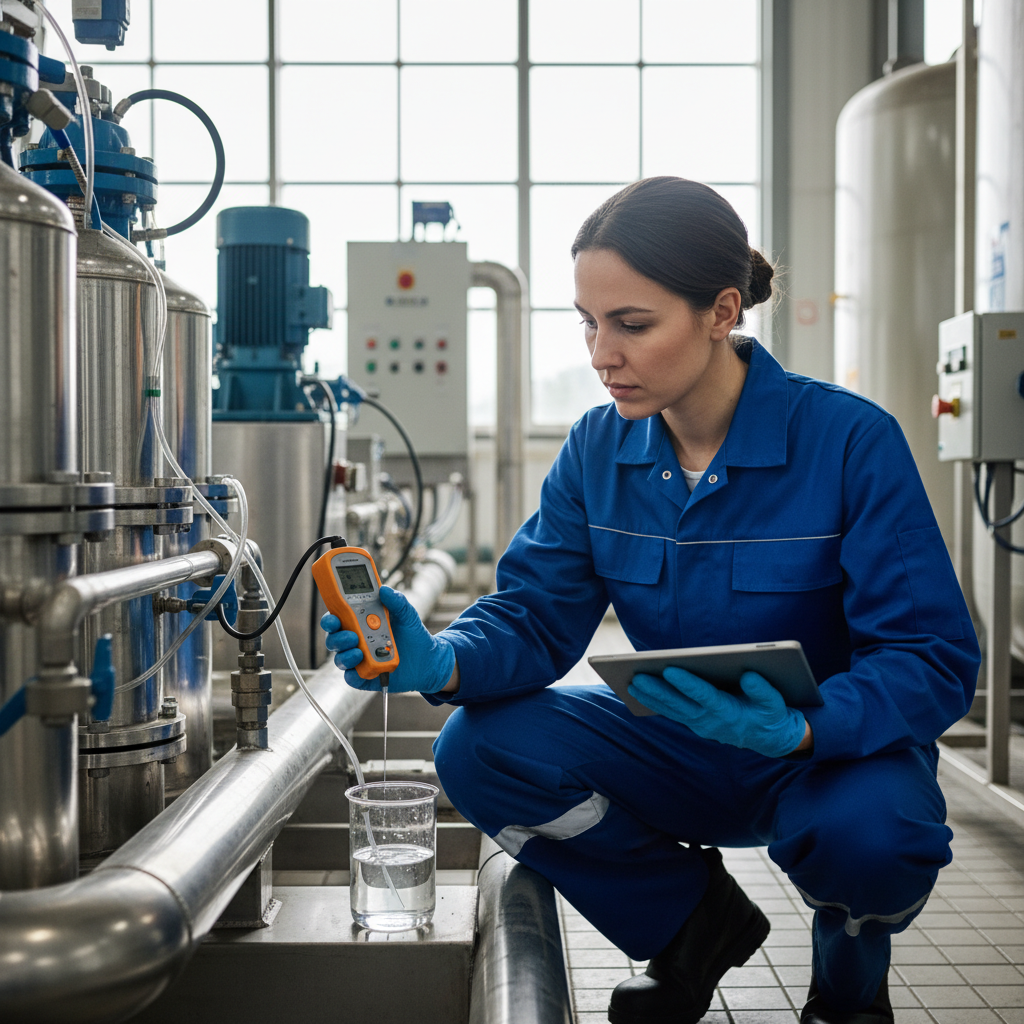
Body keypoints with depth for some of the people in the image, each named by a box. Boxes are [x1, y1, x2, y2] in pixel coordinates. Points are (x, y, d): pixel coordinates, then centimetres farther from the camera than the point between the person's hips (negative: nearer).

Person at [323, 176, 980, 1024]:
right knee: (480, 750, -18)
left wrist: (800, 729, -39)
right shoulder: (598, 448, -5)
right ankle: (693, 920, 7)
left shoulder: (852, 441, -19)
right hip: (679, 751, 4)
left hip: (835, 753, -3)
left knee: (868, 830, -37)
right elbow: (537, 617, -7)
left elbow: (934, 660, -20)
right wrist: (440, 662, -30)